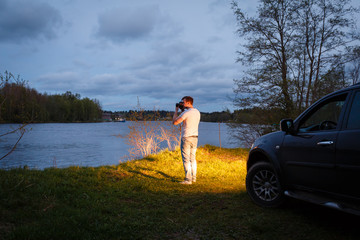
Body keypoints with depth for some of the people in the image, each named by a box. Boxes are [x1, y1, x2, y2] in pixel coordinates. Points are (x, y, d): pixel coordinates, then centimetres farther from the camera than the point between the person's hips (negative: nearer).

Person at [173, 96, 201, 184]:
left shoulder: (186, 112, -16)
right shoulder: (197, 112, 9)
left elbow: (175, 122, -13)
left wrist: (176, 110, -2)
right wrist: (183, 110, 18)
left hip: (186, 138, -8)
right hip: (195, 137, 8)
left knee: (186, 159, -3)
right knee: (192, 158, 16)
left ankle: (188, 179, -2)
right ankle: (193, 177, 22)